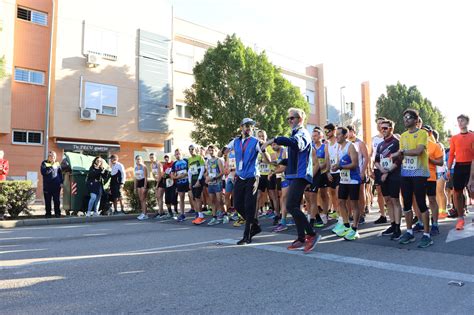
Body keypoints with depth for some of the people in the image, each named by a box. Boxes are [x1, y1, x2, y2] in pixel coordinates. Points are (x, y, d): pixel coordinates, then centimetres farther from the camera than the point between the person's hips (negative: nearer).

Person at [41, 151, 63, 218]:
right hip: (47, 185, -1)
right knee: (47, 200, 4)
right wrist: (51, 166, -16)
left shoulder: (57, 163, 9)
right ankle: (48, 213, 15)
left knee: (56, 200, 3)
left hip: (56, 185, 1)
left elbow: (60, 173, 13)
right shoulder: (44, 163, 3)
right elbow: (43, 172, -12)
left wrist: (61, 182, 6)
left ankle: (57, 213, 10)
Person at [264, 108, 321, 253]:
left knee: (291, 206, -16)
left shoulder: (302, 133, -9)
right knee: (295, 207, 9)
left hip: (300, 175, -10)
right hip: (295, 175, 10)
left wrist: (274, 140, -33)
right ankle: (301, 239, 15)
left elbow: (296, 143, -35)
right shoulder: (295, 133, 21)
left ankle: (312, 234, -7)